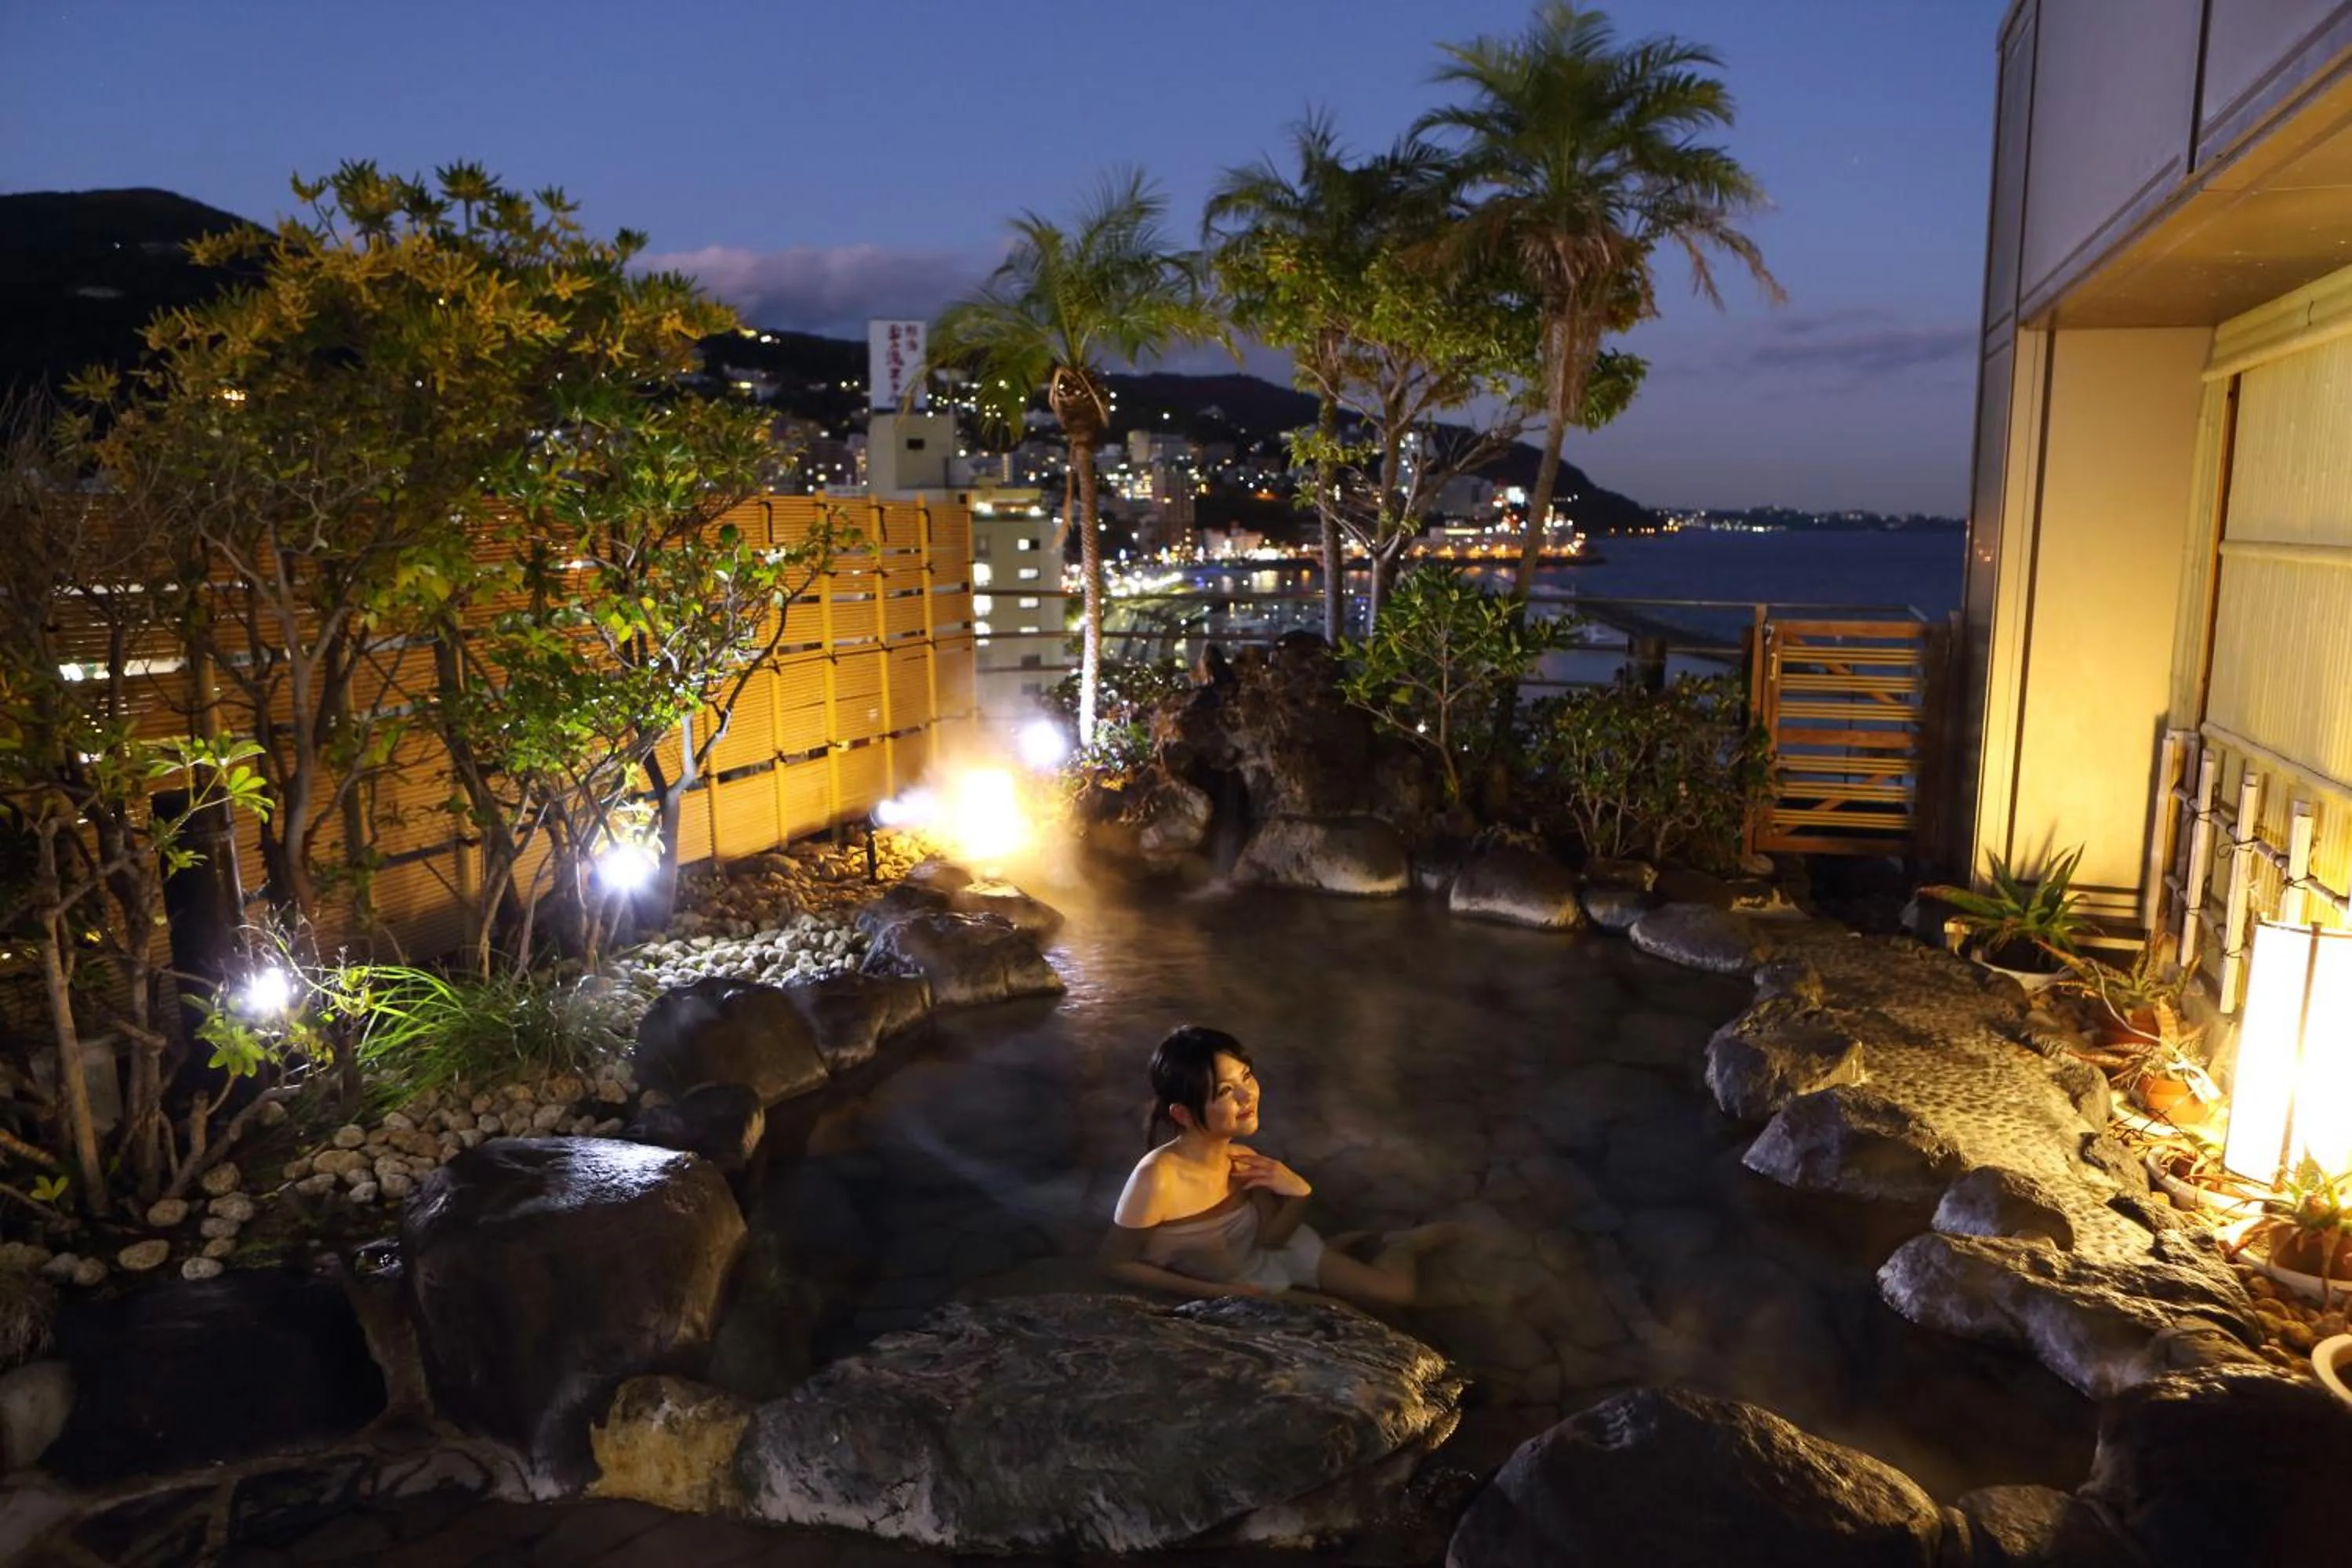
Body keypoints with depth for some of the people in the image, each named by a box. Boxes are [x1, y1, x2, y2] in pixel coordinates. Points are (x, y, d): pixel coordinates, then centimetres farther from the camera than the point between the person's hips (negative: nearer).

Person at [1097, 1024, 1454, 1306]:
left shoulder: (1242, 1160, -23)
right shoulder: (1157, 1178, -38)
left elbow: (1271, 1238, -11)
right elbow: (1117, 1263, -24)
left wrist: (1298, 1194, -31)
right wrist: (1214, 1292, -24)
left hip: (1269, 1251, 3)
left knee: (1400, 1289, 2)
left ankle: (1395, 1244, 36)